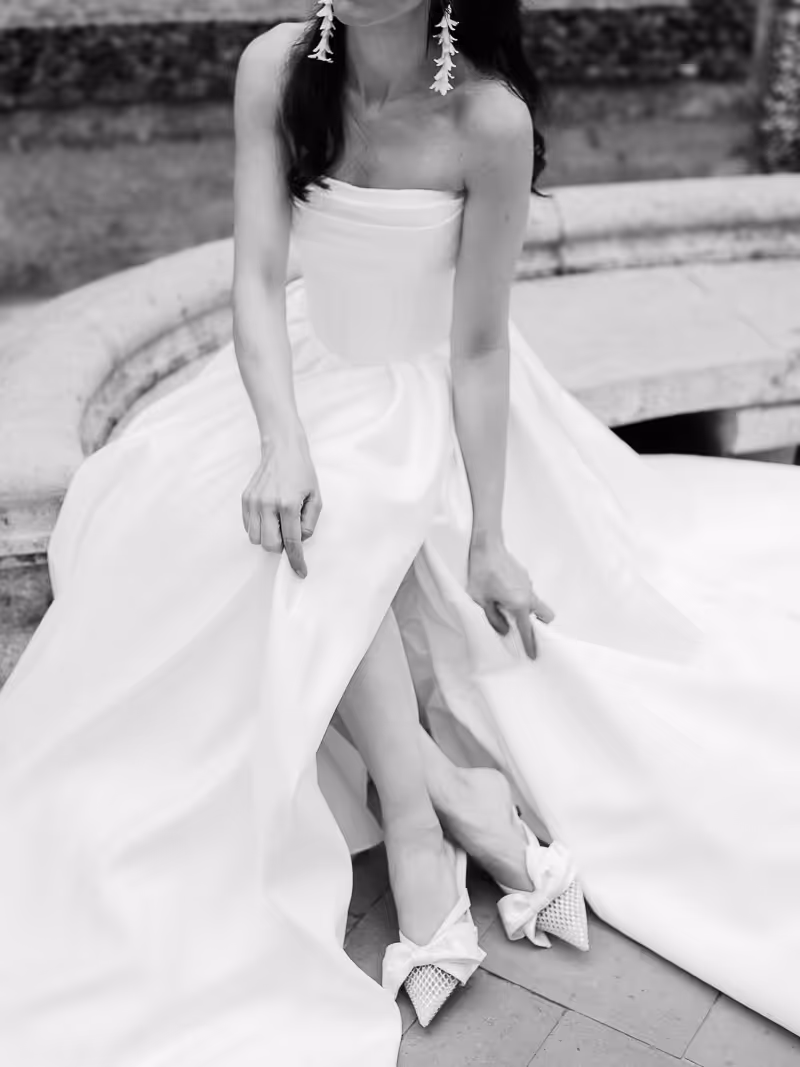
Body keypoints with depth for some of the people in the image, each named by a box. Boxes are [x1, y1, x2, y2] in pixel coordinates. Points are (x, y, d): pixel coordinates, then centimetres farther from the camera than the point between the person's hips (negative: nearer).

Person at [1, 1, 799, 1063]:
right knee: (289, 523, -25)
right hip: (307, 368, 4)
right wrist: (282, 442, -31)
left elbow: (479, 347, -18)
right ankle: (453, 796, -19)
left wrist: (490, 540, -17)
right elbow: (258, 277, -16)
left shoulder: (489, 118, -21)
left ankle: (418, 829, -19)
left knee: (333, 539, -30)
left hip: (428, 393, -4)